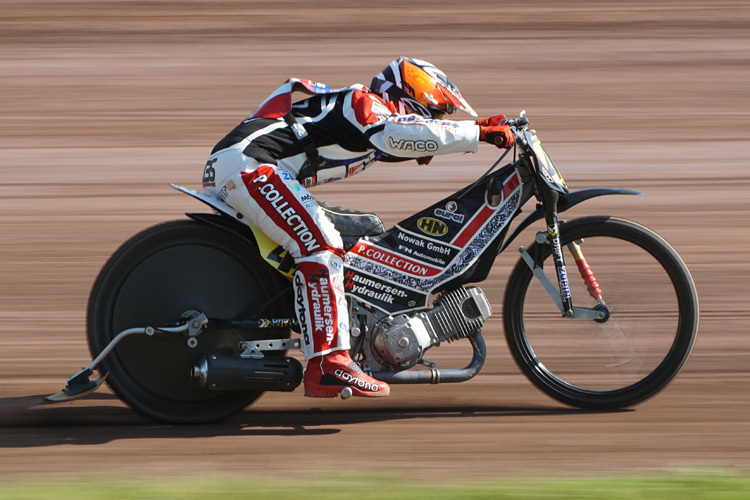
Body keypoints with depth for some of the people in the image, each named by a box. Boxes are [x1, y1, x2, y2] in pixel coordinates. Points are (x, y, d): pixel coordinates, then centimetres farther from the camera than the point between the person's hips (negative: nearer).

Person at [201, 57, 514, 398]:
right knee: (321, 248, -21)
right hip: (248, 164, -11)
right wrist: (477, 133, -24)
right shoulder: (363, 103, -7)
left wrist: (479, 128, 25)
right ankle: (328, 366, -26)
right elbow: (399, 134, -27)